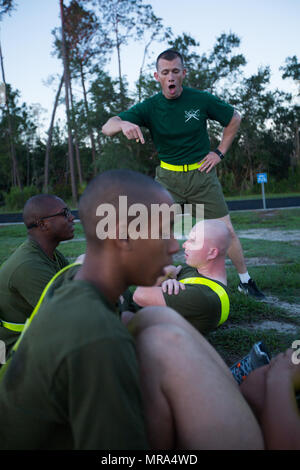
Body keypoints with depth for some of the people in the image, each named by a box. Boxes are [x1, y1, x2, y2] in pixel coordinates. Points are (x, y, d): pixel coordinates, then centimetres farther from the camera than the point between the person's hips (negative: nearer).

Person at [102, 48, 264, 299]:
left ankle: (246, 281, 22)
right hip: (167, 177, 0)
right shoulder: (149, 107, -7)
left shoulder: (201, 99, -6)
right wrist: (124, 124, -40)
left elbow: (234, 118, 11)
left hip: (202, 174, 0)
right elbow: (107, 127, -17)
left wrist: (220, 152, 4)